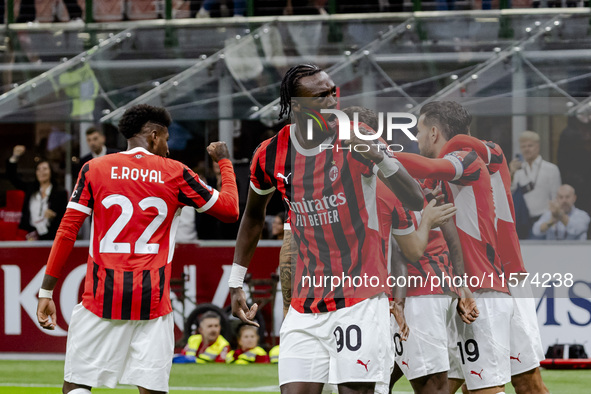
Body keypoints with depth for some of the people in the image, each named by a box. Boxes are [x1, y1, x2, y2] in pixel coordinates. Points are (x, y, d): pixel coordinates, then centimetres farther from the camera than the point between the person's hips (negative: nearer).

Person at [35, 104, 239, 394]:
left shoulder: (94, 169, 5)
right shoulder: (176, 174, 3)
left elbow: (67, 232, 1)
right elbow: (230, 210, 12)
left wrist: (46, 292, 5)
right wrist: (224, 161, 27)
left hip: (102, 295, 0)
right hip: (152, 299, 0)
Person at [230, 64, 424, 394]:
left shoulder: (356, 141, -8)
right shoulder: (271, 155, 2)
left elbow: (416, 201, -13)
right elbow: (254, 216, 21)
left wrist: (378, 157, -28)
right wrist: (236, 283, 22)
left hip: (361, 301, -3)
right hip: (305, 303, 3)